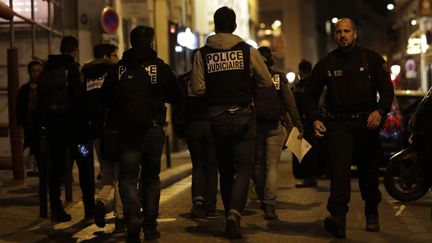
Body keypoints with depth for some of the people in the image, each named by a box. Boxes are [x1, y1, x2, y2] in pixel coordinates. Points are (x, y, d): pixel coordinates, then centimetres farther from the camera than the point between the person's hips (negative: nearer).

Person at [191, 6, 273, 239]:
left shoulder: (202, 54, -1)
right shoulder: (248, 51, -3)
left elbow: (197, 89, -8)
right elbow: (267, 82, 1)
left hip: (217, 117, 2)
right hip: (243, 116, -2)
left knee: (225, 170, 15)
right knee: (244, 168, 1)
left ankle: (229, 215, 21)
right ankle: (234, 213, -19)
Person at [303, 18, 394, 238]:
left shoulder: (371, 59, 5)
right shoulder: (326, 64, 7)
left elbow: (387, 90, 2)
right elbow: (311, 95, 12)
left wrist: (380, 110, -18)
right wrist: (315, 119, -5)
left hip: (367, 123, 1)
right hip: (338, 124, -1)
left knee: (368, 170, 11)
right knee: (339, 166, -20)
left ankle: (372, 214, 31)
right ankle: (337, 218, -29)